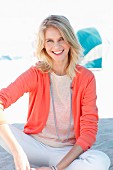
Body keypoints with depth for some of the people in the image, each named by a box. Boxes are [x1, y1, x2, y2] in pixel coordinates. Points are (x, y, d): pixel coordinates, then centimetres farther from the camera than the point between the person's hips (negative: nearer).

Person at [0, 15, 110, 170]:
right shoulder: (36, 74, -7)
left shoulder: (86, 78, -7)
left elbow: (89, 130, -10)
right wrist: (17, 153, -38)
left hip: (68, 152, 0)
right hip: (35, 145, 0)